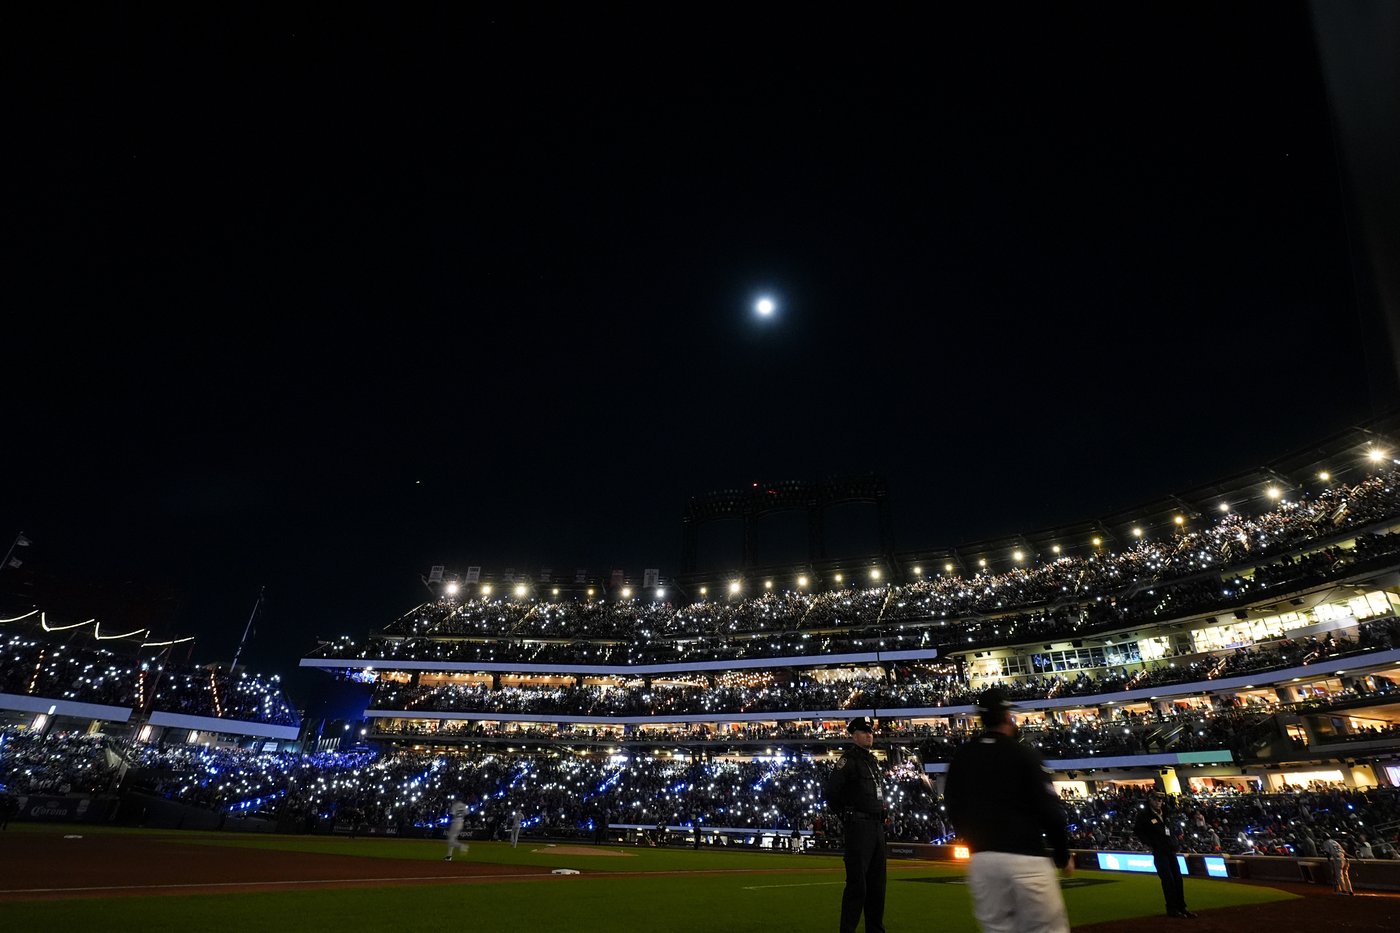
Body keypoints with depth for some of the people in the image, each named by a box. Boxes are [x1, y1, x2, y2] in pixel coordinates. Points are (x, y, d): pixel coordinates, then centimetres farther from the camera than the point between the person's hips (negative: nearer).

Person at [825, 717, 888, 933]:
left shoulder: (874, 761, 17)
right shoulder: (849, 759, -10)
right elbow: (831, 791, -15)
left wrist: (881, 816, 14)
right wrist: (846, 814, -4)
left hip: (877, 826, 9)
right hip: (859, 826, -8)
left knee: (877, 882, 14)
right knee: (857, 882, -7)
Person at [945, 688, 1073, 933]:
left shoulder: (961, 758, 6)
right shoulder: (1024, 755, -7)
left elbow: (954, 811, 10)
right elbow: (1050, 811, -7)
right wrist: (1063, 856, 7)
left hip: (981, 860, 4)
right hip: (1026, 858, -4)